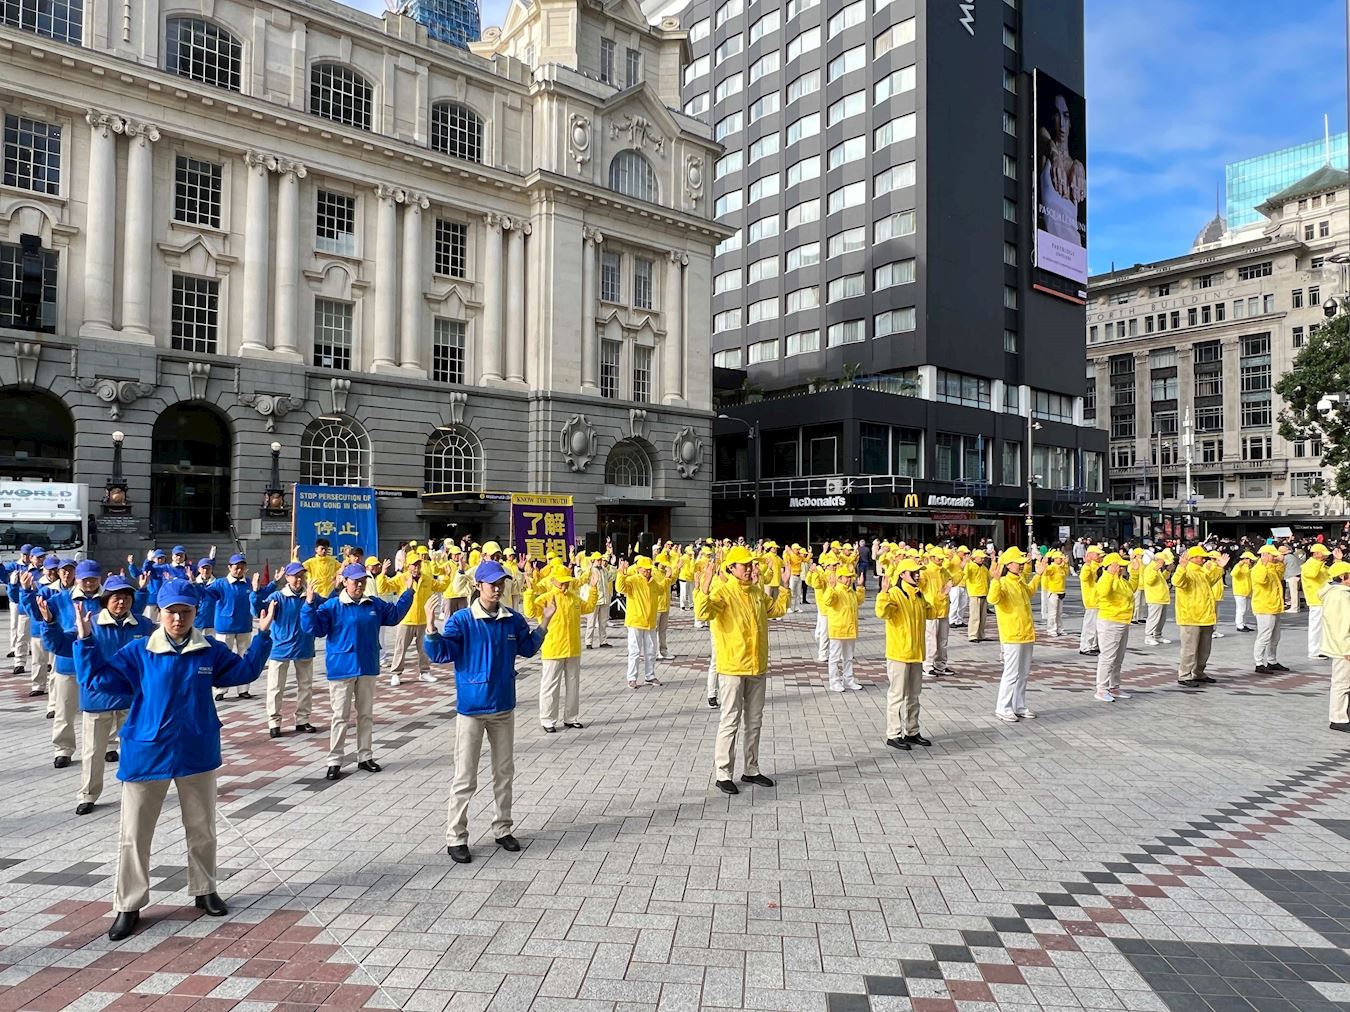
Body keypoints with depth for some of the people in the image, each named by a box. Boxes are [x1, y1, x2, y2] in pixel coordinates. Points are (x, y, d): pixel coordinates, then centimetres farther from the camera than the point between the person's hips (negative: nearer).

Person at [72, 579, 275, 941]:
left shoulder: (211, 652, -1)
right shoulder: (138, 653, -6)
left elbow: (245, 670, 9)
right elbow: (97, 678, -7)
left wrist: (262, 635, 0)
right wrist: (85, 640, -16)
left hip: (197, 753, 2)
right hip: (147, 754, -2)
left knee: (202, 828, 14)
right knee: (134, 834, 5)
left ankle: (204, 890, 32)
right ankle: (129, 906, 20)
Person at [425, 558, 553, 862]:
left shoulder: (514, 620, 1)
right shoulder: (461, 620, -12)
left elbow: (527, 649, 13)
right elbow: (441, 654, -18)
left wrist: (544, 623, 3)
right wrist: (430, 627, -33)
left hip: (504, 707, 5)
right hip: (471, 708, -4)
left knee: (504, 772, 15)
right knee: (465, 778, 2)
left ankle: (502, 829, 30)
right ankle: (455, 838, 15)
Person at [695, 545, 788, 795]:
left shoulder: (758, 592, 9)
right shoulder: (723, 592, -13)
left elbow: (777, 609, 24)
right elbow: (703, 613, -29)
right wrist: (705, 586, -39)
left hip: (757, 667, 7)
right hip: (732, 667, -7)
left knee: (754, 721, 15)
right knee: (730, 721, -1)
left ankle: (750, 770, 28)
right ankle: (723, 774, 9)